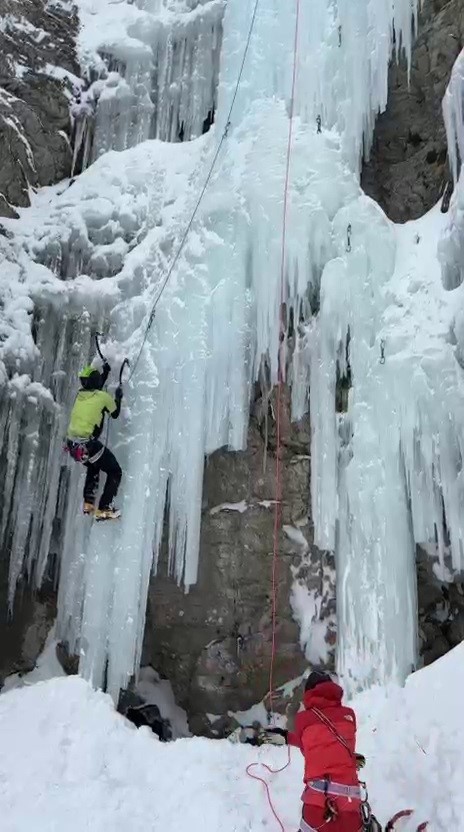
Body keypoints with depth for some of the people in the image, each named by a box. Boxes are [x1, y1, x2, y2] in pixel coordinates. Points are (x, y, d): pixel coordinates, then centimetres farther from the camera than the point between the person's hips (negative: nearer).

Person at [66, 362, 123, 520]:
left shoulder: (80, 394, 10)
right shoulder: (103, 396, -7)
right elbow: (115, 414, 9)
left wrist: (106, 372, 41)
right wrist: (118, 397, 25)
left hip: (72, 445, 7)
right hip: (89, 445, -7)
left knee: (94, 466, 33)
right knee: (115, 472, 8)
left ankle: (88, 503, 27)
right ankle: (104, 509, -1)